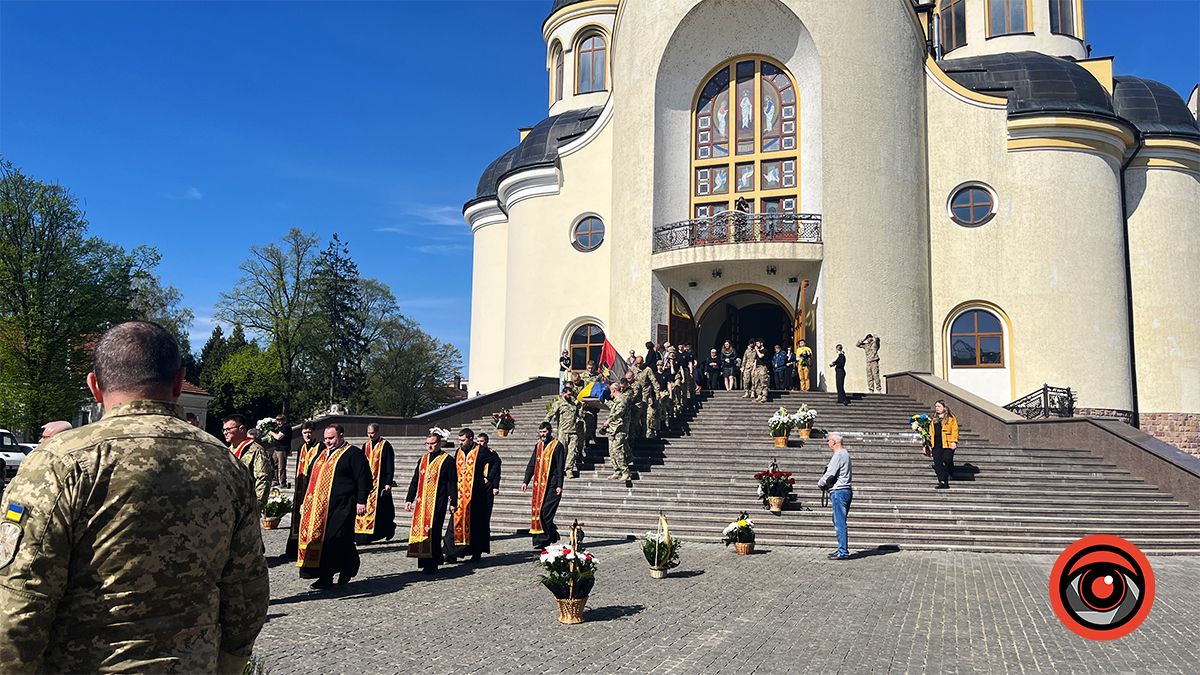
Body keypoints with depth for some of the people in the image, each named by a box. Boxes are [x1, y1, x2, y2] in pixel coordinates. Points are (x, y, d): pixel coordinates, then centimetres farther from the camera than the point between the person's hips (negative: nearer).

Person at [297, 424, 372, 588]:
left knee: (338, 539, -7)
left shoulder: (353, 454, -4)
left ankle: (347, 570, 15)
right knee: (320, 538, 3)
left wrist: (361, 501, -15)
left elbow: (363, 478, -9)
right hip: (318, 505, 7)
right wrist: (306, 501, 20)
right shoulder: (322, 454, 19)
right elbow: (311, 479, 24)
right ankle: (325, 577, 9)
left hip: (341, 507, -7)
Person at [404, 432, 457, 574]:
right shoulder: (422, 459, 15)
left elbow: (453, 483, -4)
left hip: (437, 503, -6)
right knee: (420, 529, 4)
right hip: (421, 502, 6)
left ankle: (431, 564, -3)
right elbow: (415, 481, 19)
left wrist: (453, 502, -8)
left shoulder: (447, 460, -2)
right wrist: (409, 499, 14)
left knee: (433, 531, -8)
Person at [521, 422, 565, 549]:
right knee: (537, 511, 4)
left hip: (551, 486, -6)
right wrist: (526, 481, 11)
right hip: (539, 485, 6)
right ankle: (553, 536, 17)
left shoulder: (557, 446, -3)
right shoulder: (538, 446, 15)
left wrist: (559, 485, -12)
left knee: (545, 512, -11)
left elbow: (560, 467, -7)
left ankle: (542, 539, -7)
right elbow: (531, 465, 18)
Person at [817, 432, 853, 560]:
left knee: (840, 523, -7)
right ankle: (842, 549, 20)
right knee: (839, 522, 16)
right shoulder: (845, 453, 16)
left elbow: (829, 474, -19)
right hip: (846, 490, 10)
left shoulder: (838, 455, -14)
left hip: (838, 491, -10)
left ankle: (843, 552, -5)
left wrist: (820, 484, 0)